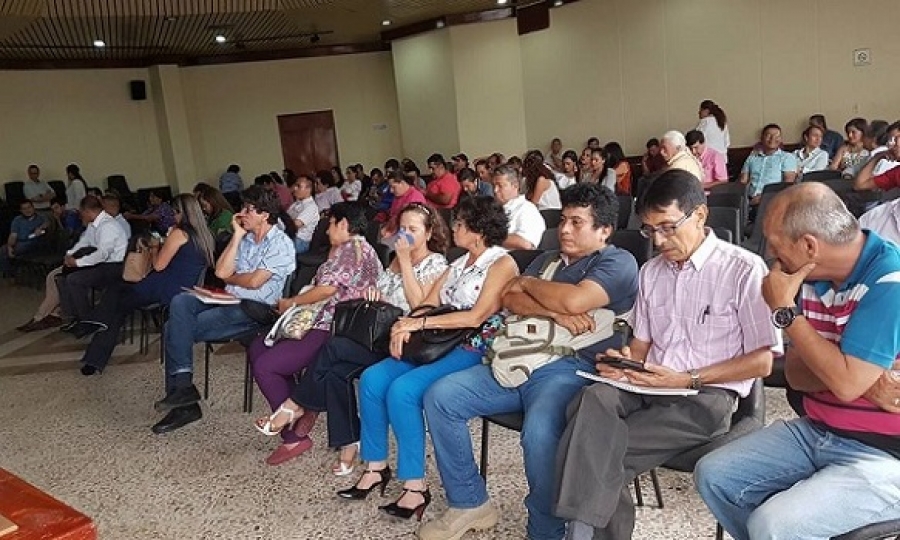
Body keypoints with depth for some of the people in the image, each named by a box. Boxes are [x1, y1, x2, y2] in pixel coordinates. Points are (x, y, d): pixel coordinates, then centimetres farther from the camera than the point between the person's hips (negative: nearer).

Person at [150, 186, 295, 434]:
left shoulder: (281, 244, -6)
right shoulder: (245, 238, 17)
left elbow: (254, 281, -16)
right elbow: (221, 271, 4)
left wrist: (229, 277, 2)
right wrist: (237, 236, 2)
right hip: (229, 301, 7)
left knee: (177, 327, -17)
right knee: (180, 302, -20)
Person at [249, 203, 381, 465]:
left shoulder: (353, 247, -11)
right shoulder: (352, 248, 23)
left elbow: (328, 288, -19)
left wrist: (292, 303, -6)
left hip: (330, 332, -12)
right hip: (322, 323, 12)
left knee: (264, 366, -18)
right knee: (258, 347, 11)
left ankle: (295, 435, -4)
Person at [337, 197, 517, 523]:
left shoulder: (502, 263, -7)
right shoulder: (459, 263, 18)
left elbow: (477, 316, -18)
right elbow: (428, 304, 12)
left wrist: (420, 324, -16)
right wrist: (405, 325, -10)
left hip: (475, 350, -8)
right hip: (441, 343, 8)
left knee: (403, 390, -28)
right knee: (372, 379, -10)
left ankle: (416, 485, -17)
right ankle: (377, 467, 1)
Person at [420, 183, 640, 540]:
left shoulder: (618, 262, 1)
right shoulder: (547, 259, 25)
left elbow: (574, 300, -18)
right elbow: (509, 299, 9)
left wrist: (528, 283, 2)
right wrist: (555, 313, -10)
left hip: (571, 369, -7)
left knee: (539, 432, -36)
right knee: (439, 397, -5)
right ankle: (470, 503, 6)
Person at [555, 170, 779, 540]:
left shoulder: (744, 269, -5)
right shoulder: (650, 271, 14)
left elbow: (761, 362, -5)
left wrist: (688, 379, -14)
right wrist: (624, 363, -4)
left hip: (706, 397, -5)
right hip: (647, 387, 5)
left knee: (597, 449, -26)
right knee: (594, 399, -30)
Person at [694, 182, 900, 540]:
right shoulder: (813, 277, 2)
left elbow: (847, 383, -26)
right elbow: (795, 373, 3)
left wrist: (785, 310, -18)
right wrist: (862, 382, -17)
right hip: (814, 432, 8)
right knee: (713, 475, 1)